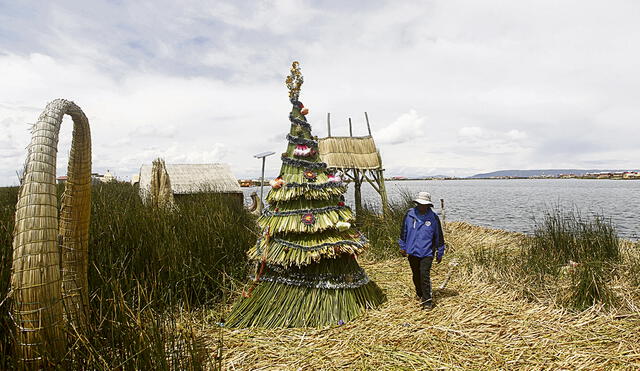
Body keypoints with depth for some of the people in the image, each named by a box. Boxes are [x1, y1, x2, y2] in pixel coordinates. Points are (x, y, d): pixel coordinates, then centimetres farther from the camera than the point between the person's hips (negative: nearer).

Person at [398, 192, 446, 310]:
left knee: (425, 275, -11)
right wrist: (402, 247, 11)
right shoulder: (409, 214, -2)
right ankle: (420, 294, 38)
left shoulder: (433, 218, -5)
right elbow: (404, 231, 8)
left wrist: (440, 253, 7)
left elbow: (439, 236, 3)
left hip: (427, 252, -3)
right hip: (412, 251, 3)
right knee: (416, 276, 16)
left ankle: (427, 301, -3)